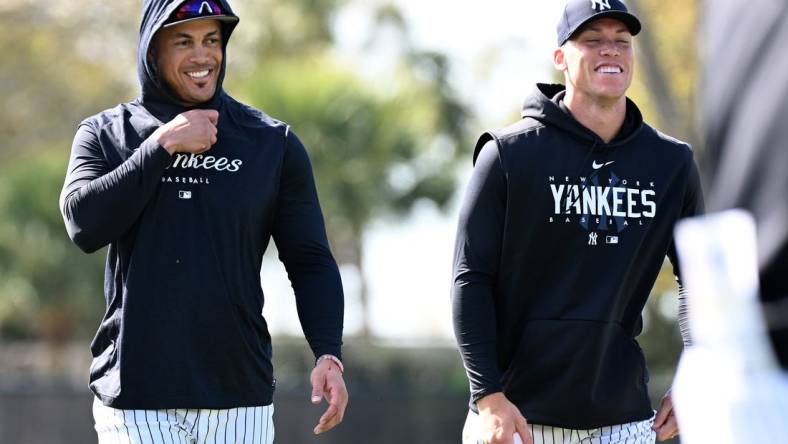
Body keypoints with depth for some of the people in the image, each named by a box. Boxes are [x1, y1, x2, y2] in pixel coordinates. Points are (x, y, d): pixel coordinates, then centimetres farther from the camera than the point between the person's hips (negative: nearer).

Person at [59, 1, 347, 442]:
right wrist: (164, 145, -9)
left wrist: (329, 355, -8)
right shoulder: (105, 135, 7)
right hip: (135, 399, -1)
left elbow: (311, 261, 7)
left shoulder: (272, 142, 7)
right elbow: (85, 224, -11)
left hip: (240, 398, 1)